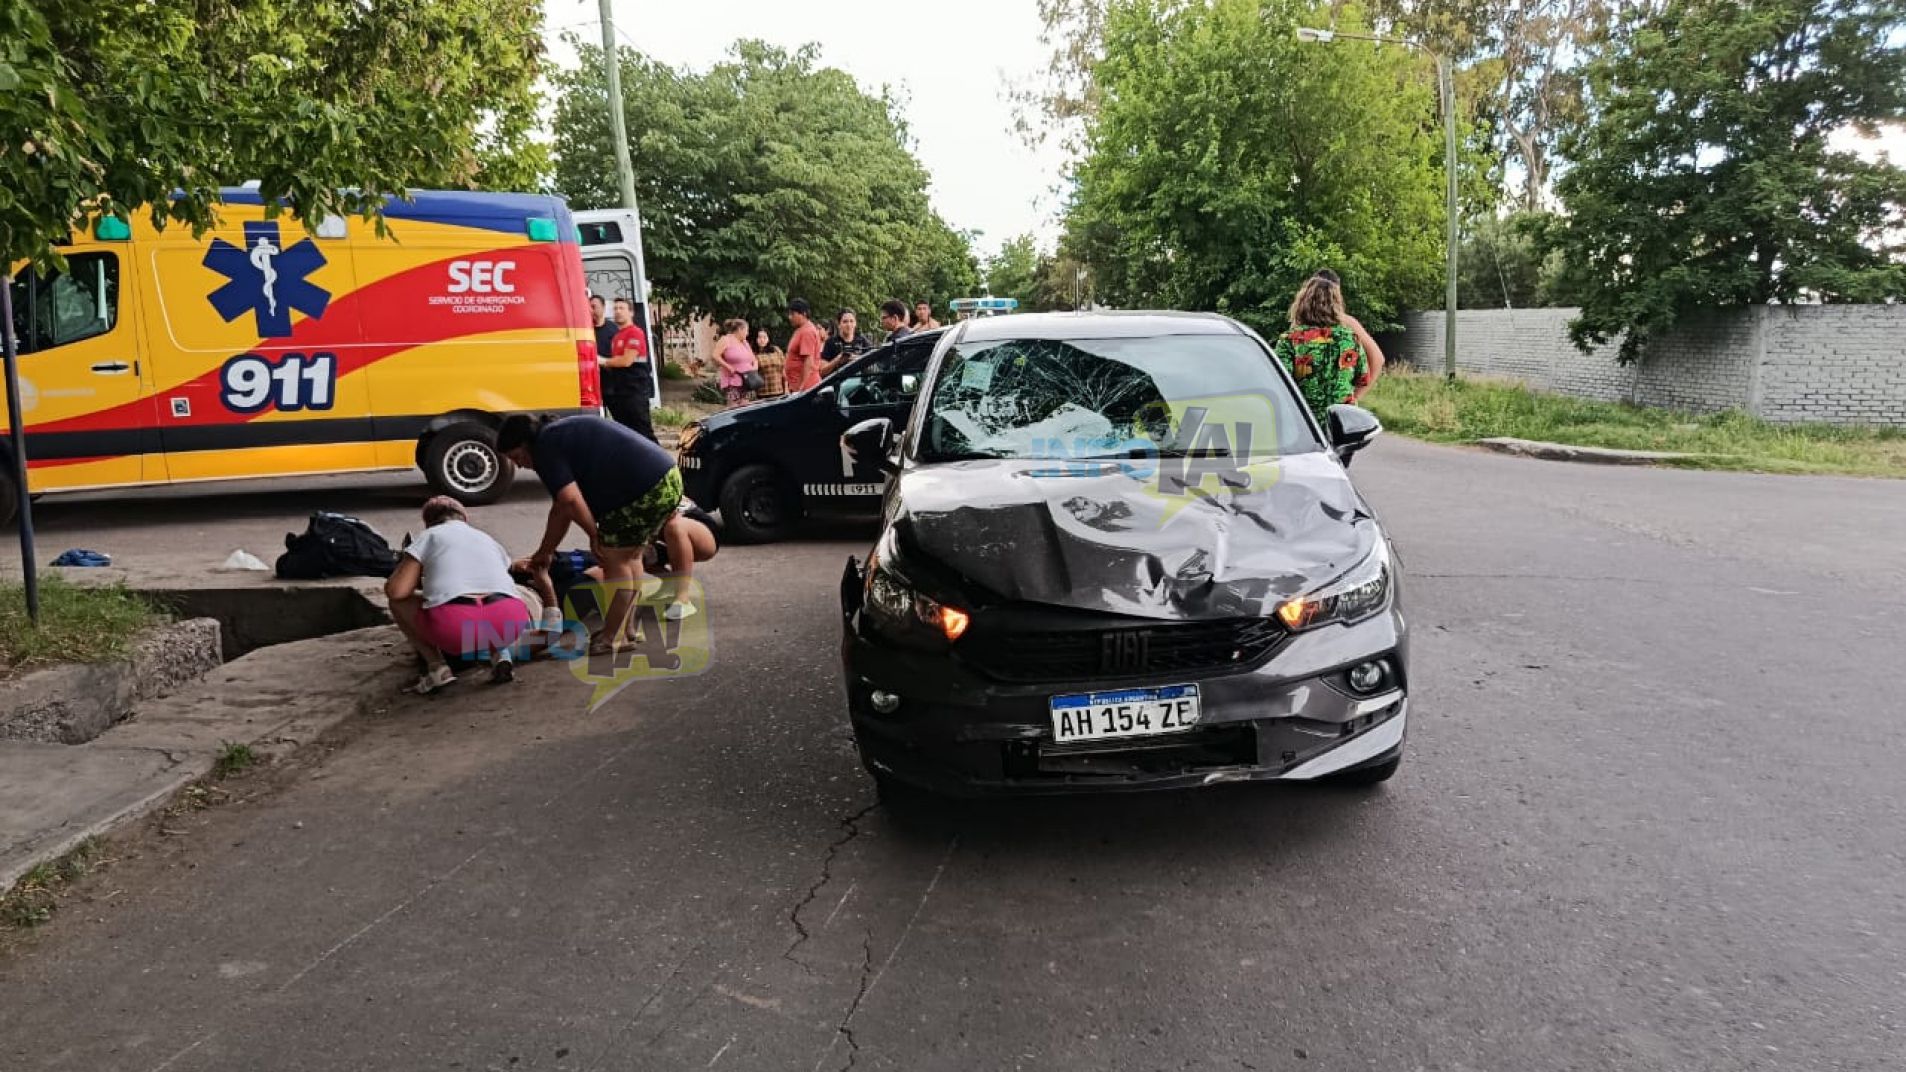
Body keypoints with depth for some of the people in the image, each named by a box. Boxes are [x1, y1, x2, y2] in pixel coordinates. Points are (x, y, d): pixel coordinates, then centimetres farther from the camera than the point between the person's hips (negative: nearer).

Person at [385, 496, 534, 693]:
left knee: (398, 602, 27)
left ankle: (436, 664, 9)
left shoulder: (429, 536, 20)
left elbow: (396, 591, 10)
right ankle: (500, 653, 11)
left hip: (455, 625, -3)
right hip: (507, 622, 3)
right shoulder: (486, 538, 31)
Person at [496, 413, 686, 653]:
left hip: (646, 490, -10)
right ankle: (628, 628, 29)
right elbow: (561, 508, 30)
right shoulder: (561, 434, 25)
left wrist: (594, 534, -3)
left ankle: (612, 638, 9)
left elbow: (570, 500, -18)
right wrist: (544, 552, 33)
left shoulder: (546, 448, -6)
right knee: (630, 556, 20)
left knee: (614, 559, 0)